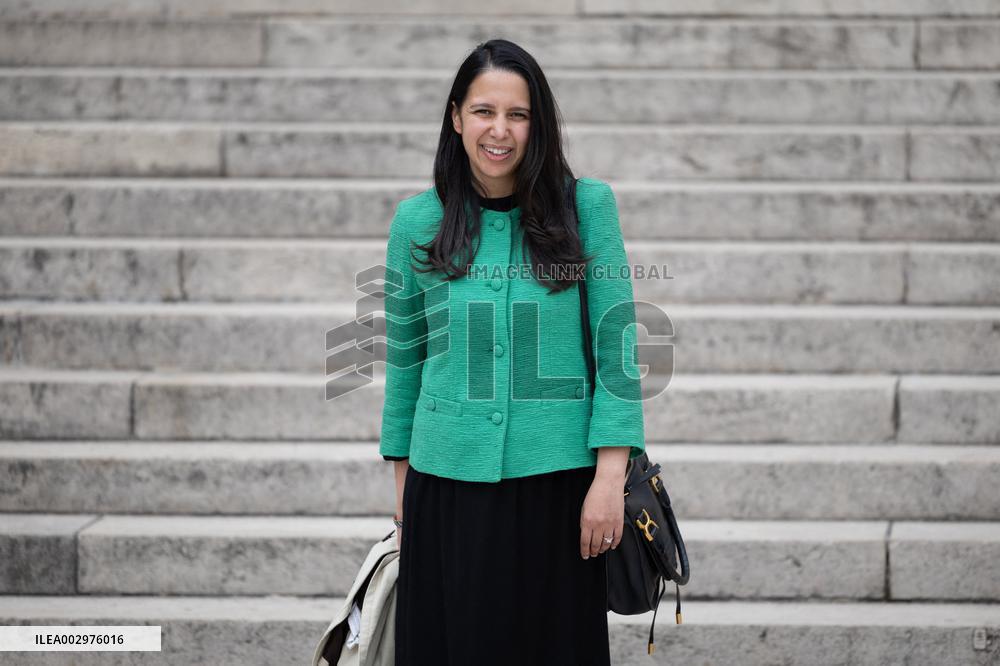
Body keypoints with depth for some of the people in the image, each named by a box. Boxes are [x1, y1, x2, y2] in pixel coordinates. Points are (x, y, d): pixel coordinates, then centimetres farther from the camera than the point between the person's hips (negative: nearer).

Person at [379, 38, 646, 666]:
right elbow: (404, 358, 12)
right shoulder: (417, 221, 5)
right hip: (447, 481, 2)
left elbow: (616, 343, -3)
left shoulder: (585, 206, -1)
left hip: (555, 478, -2)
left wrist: (610, 477, -9)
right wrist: (404, 488, 12)